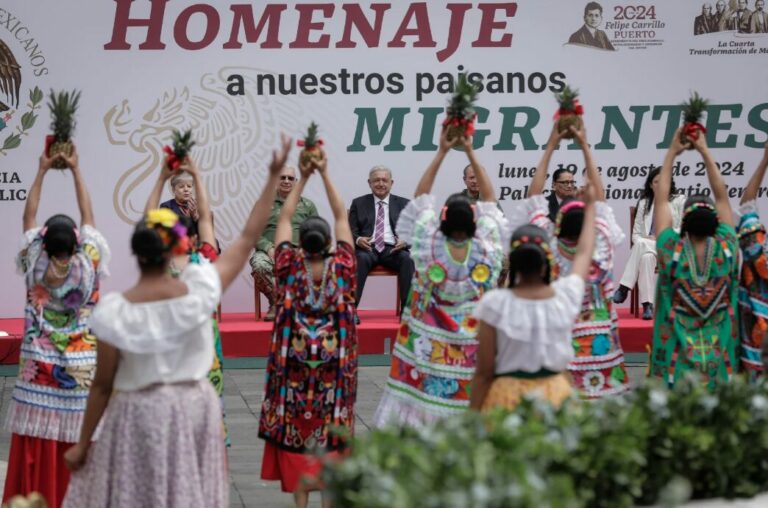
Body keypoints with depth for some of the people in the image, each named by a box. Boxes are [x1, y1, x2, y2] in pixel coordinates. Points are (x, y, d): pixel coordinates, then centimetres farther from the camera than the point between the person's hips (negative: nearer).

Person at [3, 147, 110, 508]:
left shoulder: (36, 269, -7)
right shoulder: (88, 267, -9)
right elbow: (88, 216, 3)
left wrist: (42, 171, 11)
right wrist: (76, 170, 10)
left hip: (39, 370, 0)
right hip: (81, 370, 0)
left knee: (38, 449, 3)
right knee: (77, 445, 3)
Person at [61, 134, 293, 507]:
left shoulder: (115, 311, -15)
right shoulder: (199, 290, -12)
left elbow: (103, 384, -9)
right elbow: (248, 237, -3)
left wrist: (83, 443, 3)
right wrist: (274, 175, 3)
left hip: (140, 414, -2)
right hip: (194, 408, 2)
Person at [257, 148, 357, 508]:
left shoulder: (289, 268, -11)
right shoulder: (341, 268, -10)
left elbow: (284, 218, -3)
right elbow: (342, 217, -4)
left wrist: (303, 178, -2)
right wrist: (325, 175, -3)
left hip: (293, 363, 0)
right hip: (334, 364, 0)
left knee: (294, 428, 6)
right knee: (330, 429, 7)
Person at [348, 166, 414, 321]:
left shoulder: (403, 204, 17)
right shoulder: (359, 203, 16)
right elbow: (351, 231, 9)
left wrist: (405, 240, -14)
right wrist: (358, 239, -16)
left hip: (393, 249, 1)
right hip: (367, 247, -1)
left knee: (408, 259, -33)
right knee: (360, 259, -36)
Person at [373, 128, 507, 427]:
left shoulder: (429, 246, -14)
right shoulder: (486, 248, -12)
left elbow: (421, 196, -2)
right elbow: (489, 199, 0)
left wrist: (442, 152, 0)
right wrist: (470, 153, 2)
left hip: (427, 345, 0)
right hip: (472, 346, 1)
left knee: (420, 393, 3)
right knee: (468, 401, 7)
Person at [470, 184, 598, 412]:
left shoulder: (495, 304, -11)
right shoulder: (565, 296, -3)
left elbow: (484, 373, -10)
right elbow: (584, 253, 18)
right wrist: (590, 205, 33)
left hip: (508, 398, -3)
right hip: (555, 394, 3)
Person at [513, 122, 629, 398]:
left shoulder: (549, 249, -16)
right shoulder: (600, 248, -13)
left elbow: (534, 194, -8)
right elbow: (599, 196, -2)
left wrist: (550, 147, -5)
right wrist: (585, 147, 0)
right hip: (597, 340, 1)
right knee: (596, 388, 5)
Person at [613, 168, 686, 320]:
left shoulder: (679, 201, 10)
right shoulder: (644, 203, 20)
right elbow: (636, 233, 15)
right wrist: (640, 242, -9)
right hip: (646, 249, 3)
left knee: (641, 244, -35)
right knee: (646, 258, -36)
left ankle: (624, 288, -37)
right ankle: (647, 305, -42)